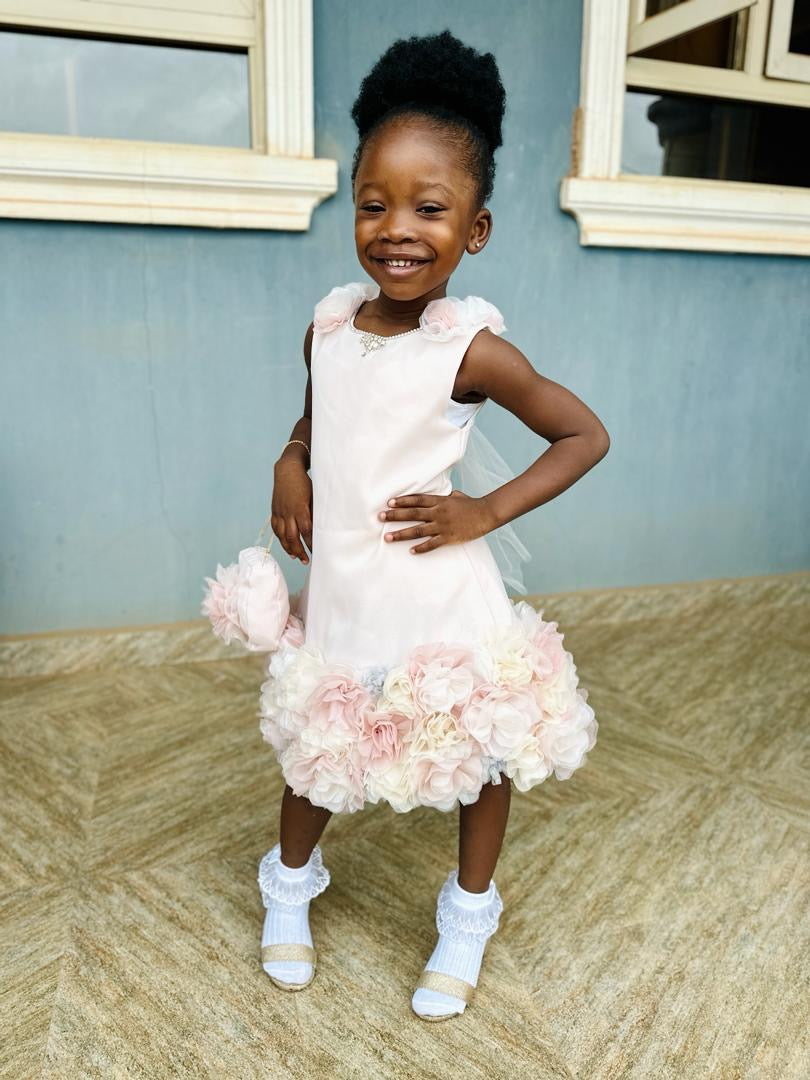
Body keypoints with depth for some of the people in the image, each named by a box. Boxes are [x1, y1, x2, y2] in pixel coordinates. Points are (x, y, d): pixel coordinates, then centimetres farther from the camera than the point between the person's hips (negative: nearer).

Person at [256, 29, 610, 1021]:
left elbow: (585, 435, -9)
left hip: (438, 602, -4)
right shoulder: (329, 320, -1)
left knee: (481, 753, 13)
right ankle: (290, 888, 51)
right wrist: (290, 467, -3)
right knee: (313, 748, 21)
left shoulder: (470, 346, -16)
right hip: (336, 593, 5)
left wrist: (486, 510, -15)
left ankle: (467, 919, 42)